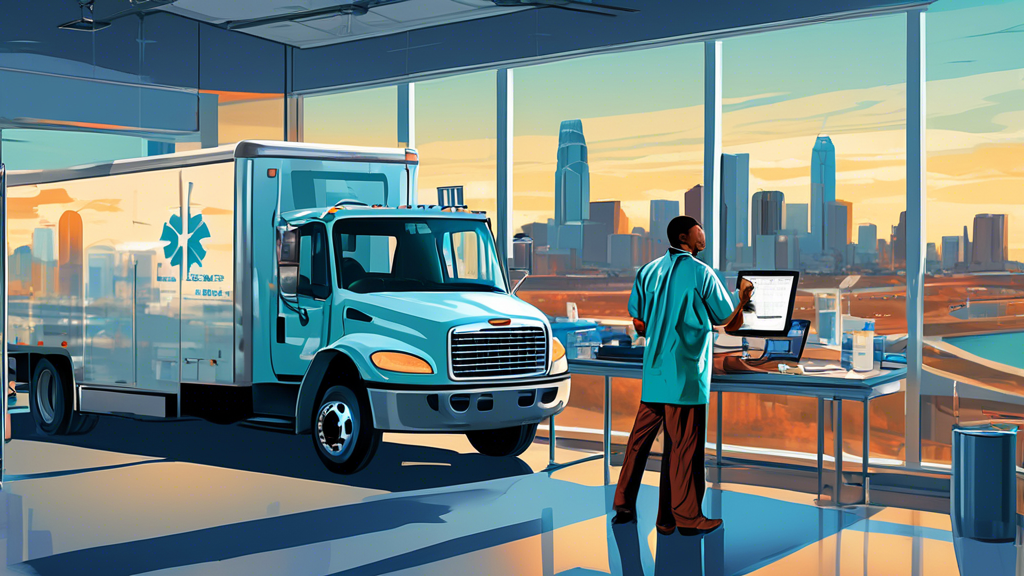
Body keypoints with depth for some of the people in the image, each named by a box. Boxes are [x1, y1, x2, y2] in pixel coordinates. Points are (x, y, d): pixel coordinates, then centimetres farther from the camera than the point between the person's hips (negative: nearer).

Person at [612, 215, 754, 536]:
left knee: (641, 436, 11)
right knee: (684, 445, -1)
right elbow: (731, 323, -1)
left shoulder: (648, 272, 9)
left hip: (653, 372, 6)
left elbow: (638, 325, 12)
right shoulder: (701, 273, -7)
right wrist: (744, 297, 17)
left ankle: (624, 506, 17)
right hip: (686, 376, -6)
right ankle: (685, 517, 6)